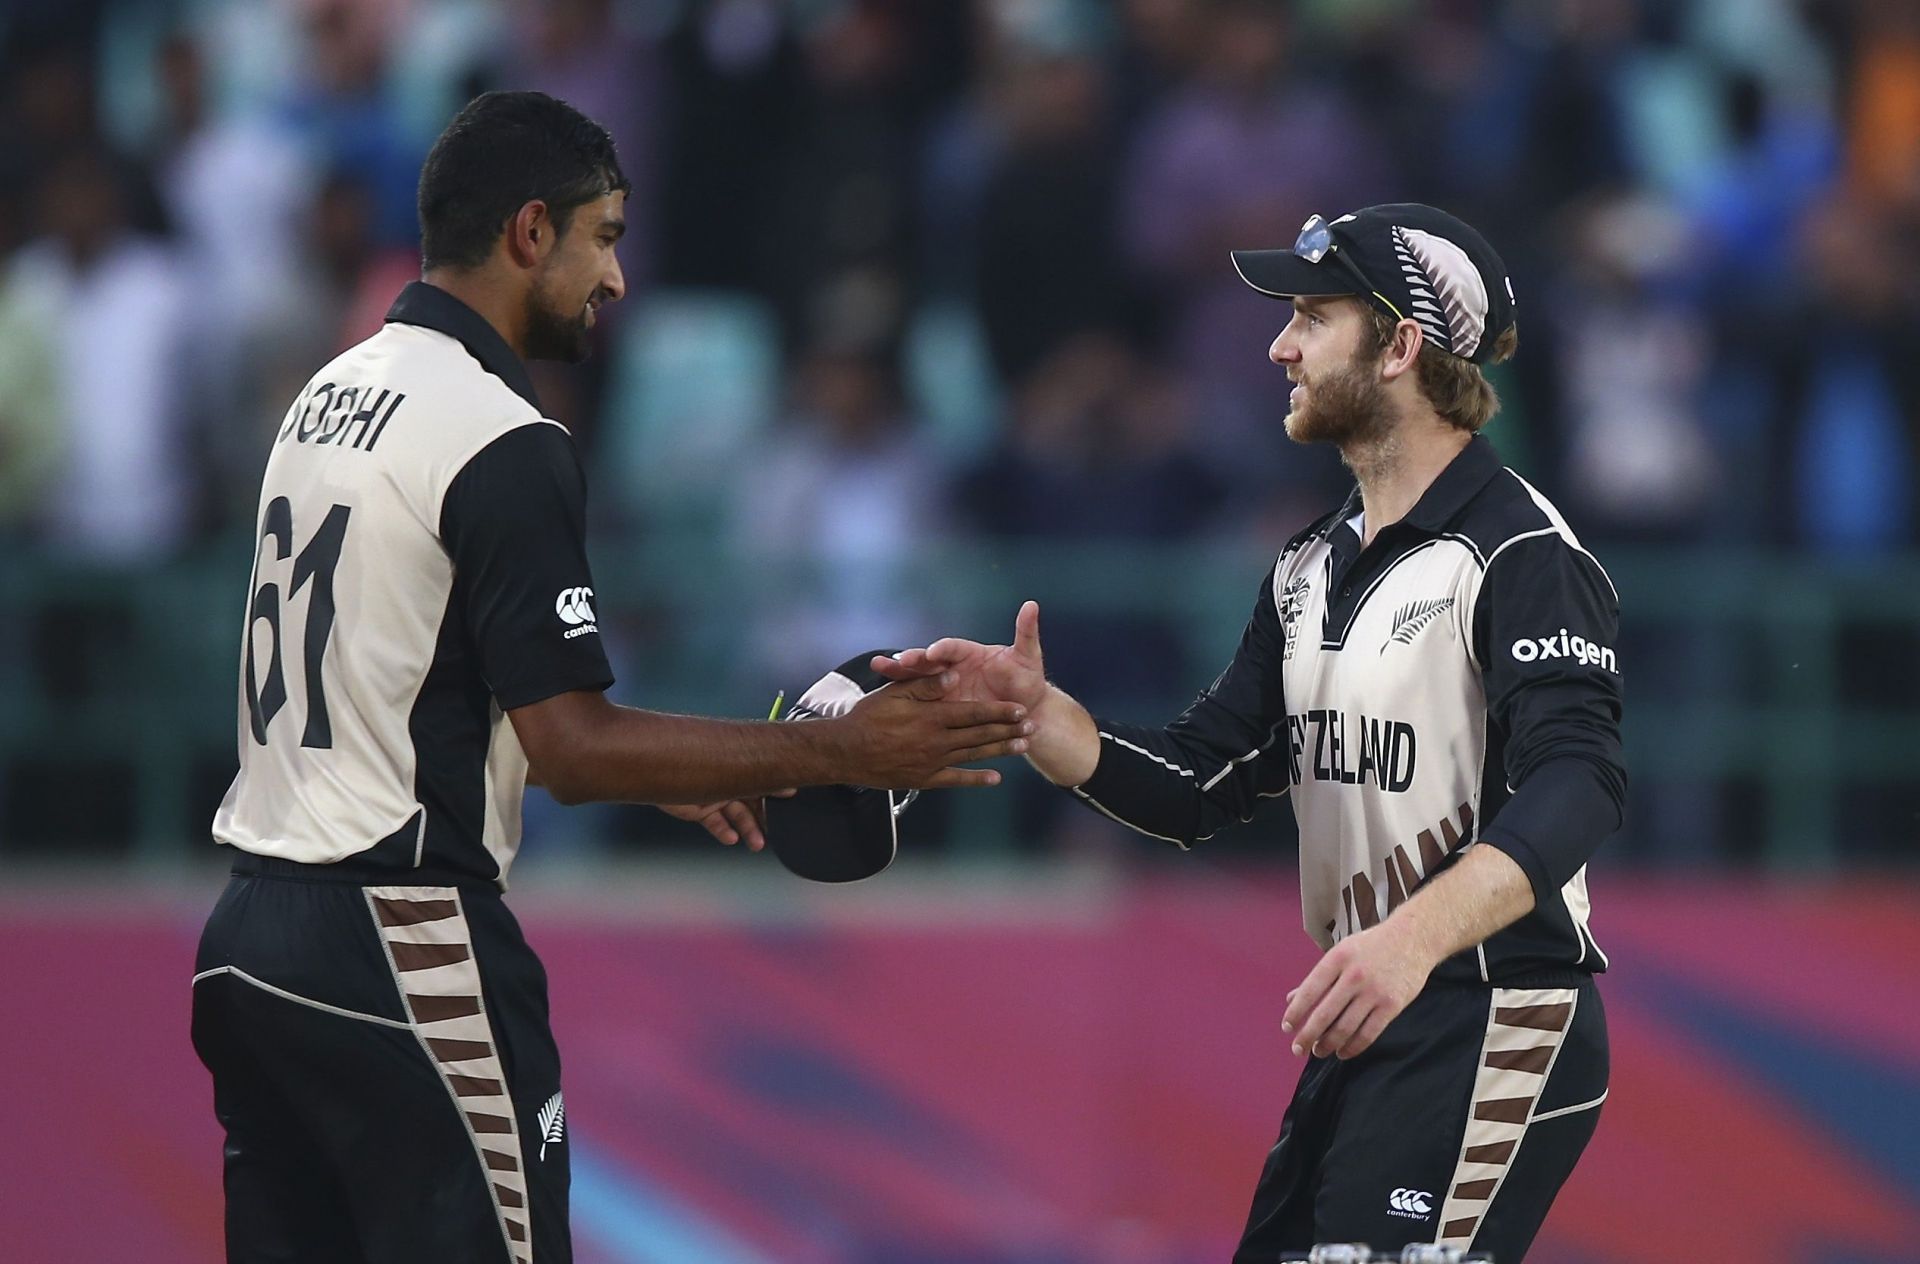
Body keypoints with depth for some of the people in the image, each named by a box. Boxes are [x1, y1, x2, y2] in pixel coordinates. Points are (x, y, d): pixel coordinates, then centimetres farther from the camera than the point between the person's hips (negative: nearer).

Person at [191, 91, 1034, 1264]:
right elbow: (572, 746, -15)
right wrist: (842, 752, -12)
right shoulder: (505, 442, -14)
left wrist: (655, 778, 23)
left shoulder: (331, 396, 14)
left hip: (253, 933, 9)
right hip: (400, 941, -9)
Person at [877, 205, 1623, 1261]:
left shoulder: (1522, 554, -13)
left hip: (1493, 1041, -9)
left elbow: (1574, 787, -27)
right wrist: (1034, 711, -4)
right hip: (1363, 1036, 9)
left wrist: (1412, 938, -41)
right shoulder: (1313, 569, 15)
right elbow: (1195, 789, 13)